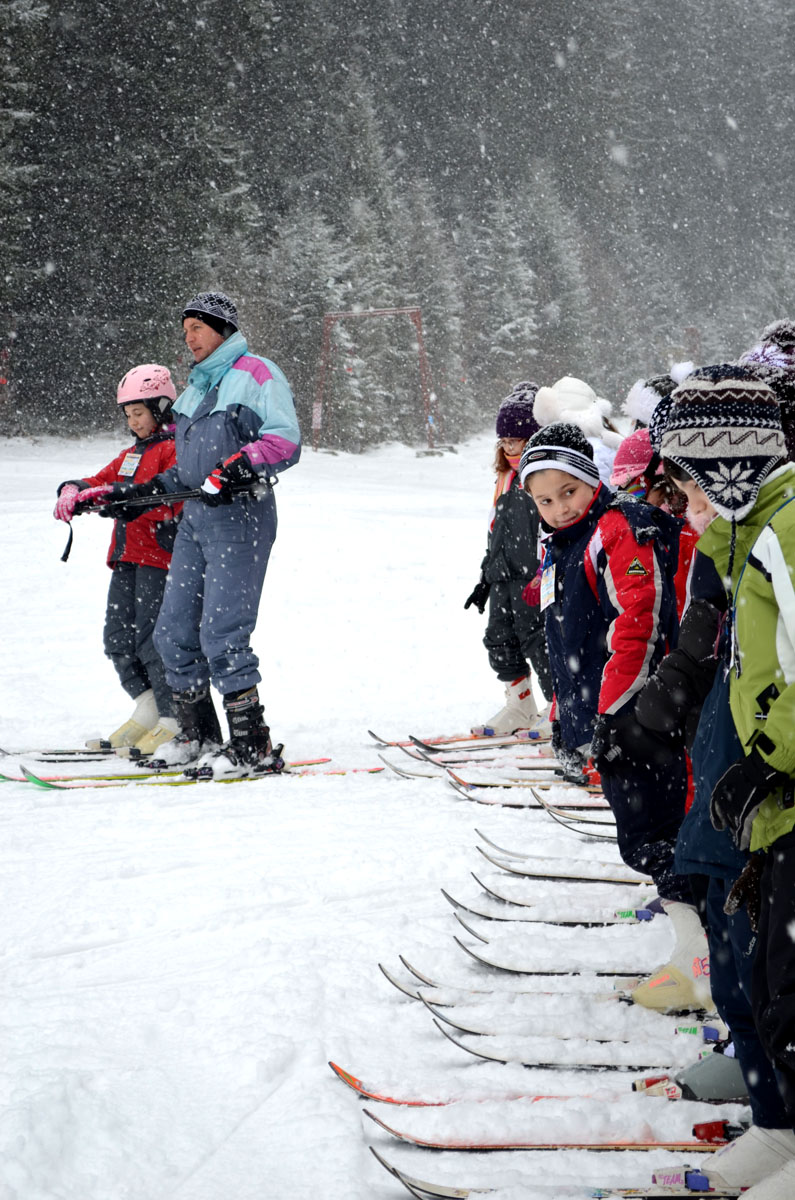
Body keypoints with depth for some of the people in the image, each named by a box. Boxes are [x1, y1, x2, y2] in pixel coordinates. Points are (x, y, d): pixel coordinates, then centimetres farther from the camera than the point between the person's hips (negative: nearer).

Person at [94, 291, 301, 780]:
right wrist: (143, 491, 22)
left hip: (240, 516, -9)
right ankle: (198, 735, 21)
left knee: (222, 634, -14)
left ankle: (253, 745, -9)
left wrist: (244, 464, -30)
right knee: (175, 632, 8)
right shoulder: (198, 387, 22)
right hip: (196, 517, 9)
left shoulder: (255, 374, -5)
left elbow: (286, 441, -15)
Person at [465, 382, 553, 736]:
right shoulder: (507, 478, 18)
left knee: (536, 639, -7)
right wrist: (485, 578, 23)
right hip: (503, 579, 9)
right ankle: (519, 708, 19)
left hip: (534, 576, -9)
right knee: (500, 639, 9)